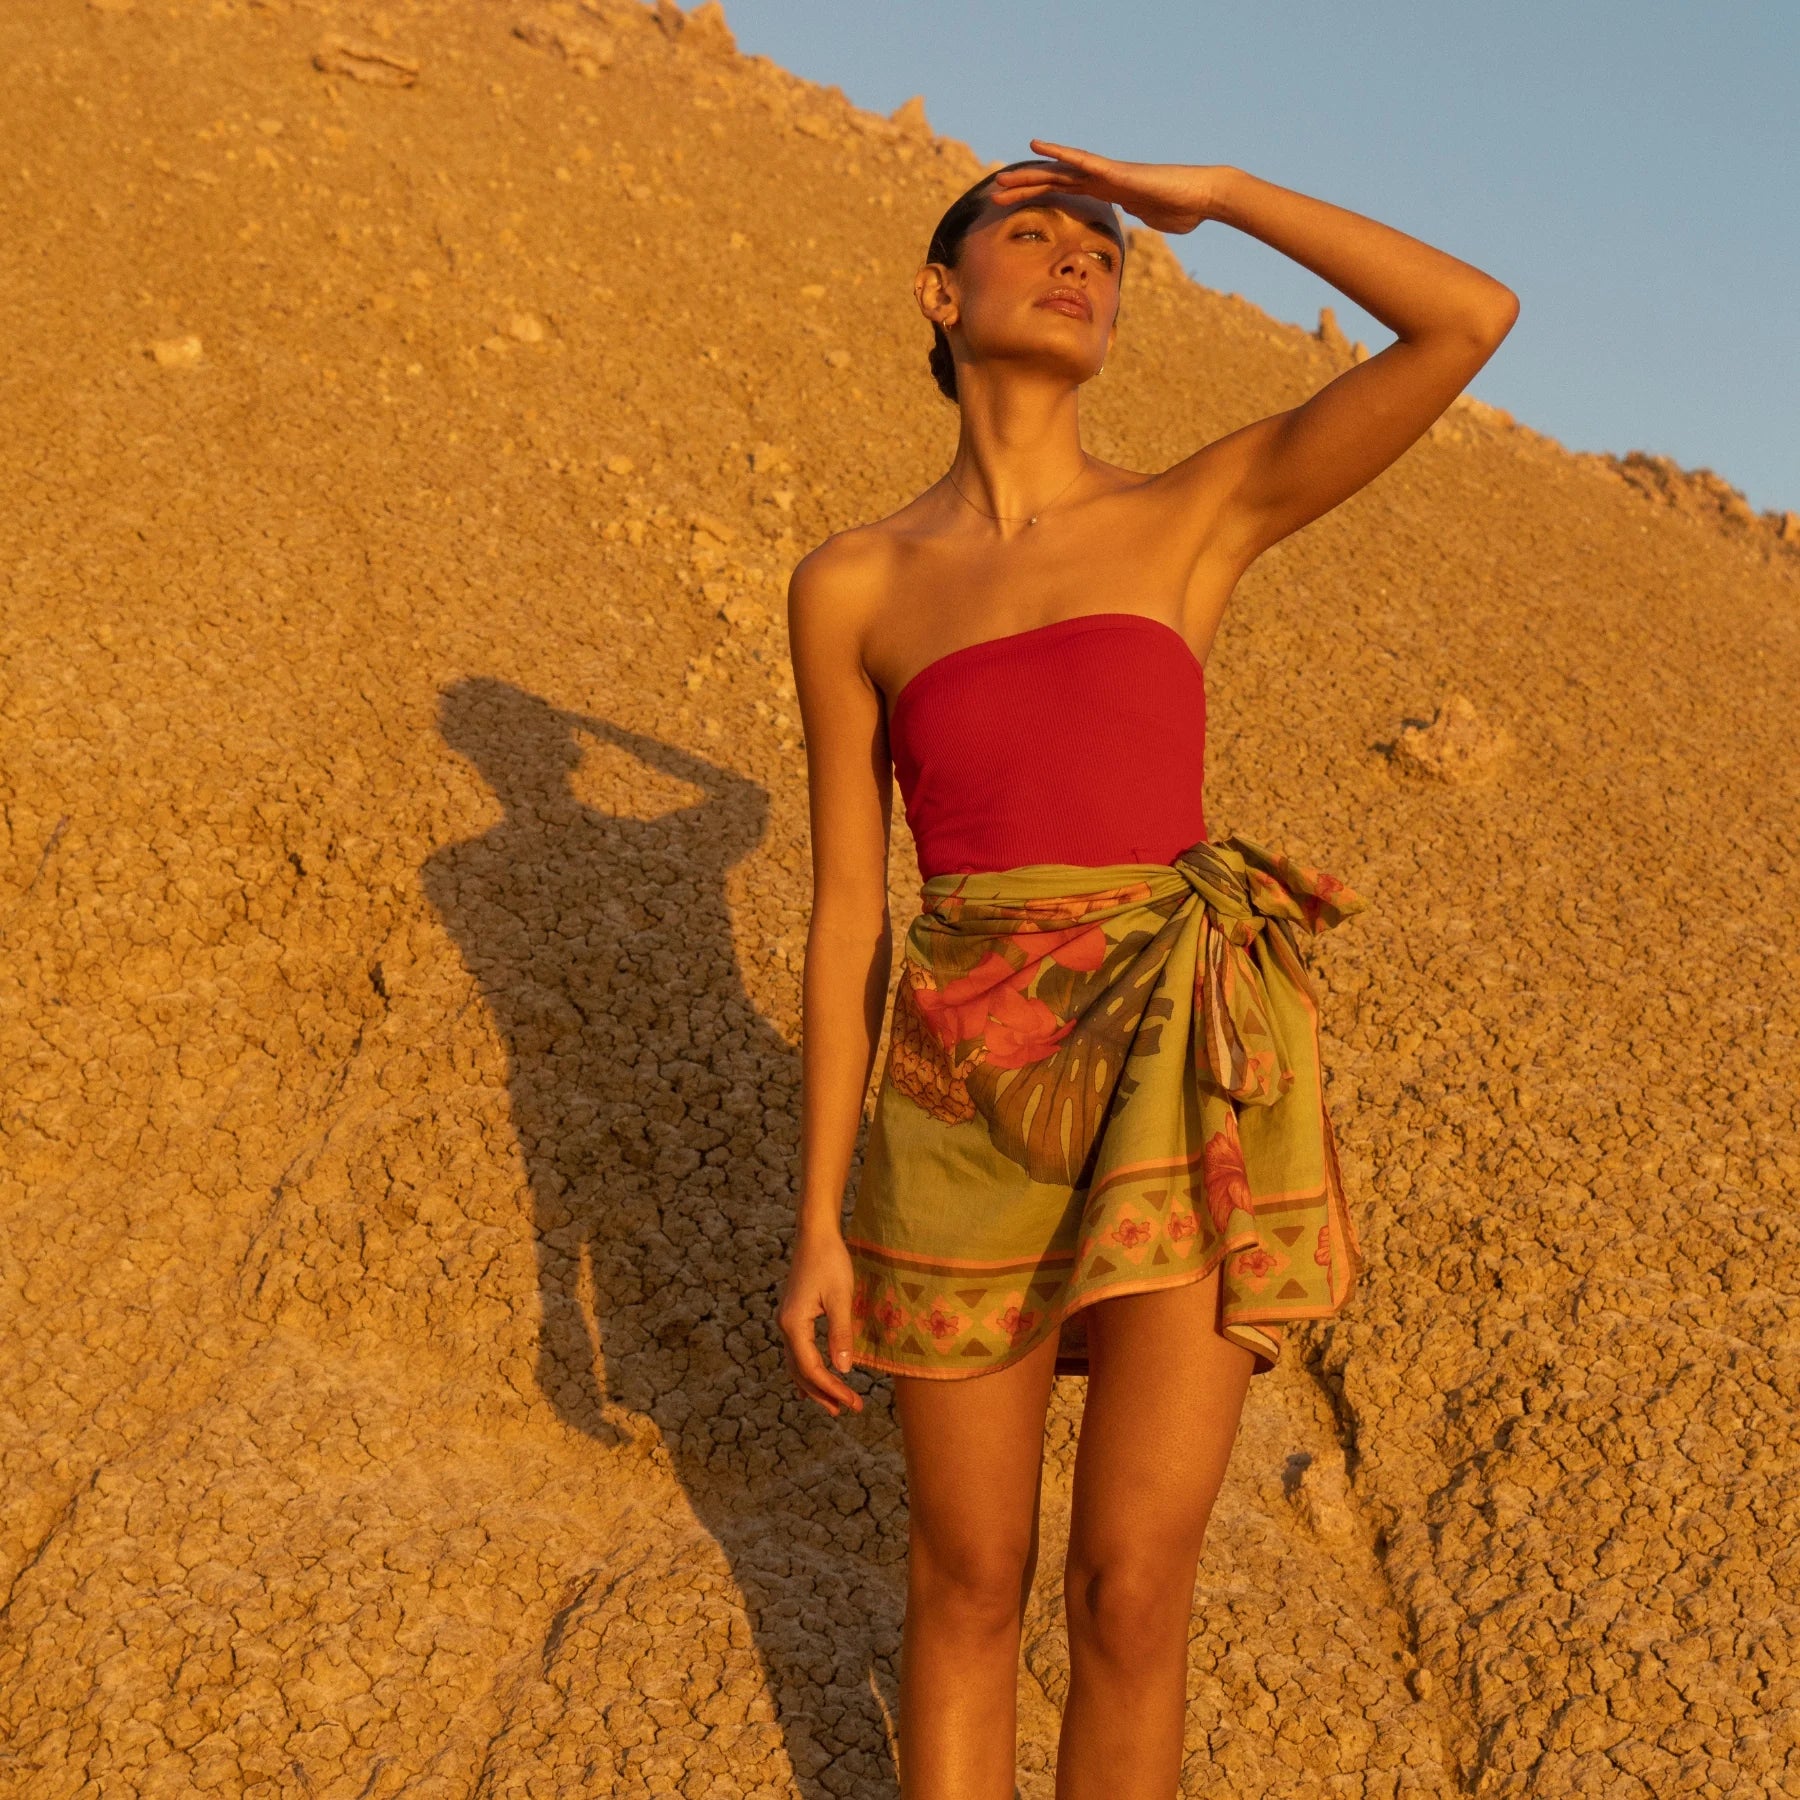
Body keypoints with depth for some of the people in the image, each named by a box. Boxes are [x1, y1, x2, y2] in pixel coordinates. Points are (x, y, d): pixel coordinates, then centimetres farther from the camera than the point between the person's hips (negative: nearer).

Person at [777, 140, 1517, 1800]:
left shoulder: (1204, 512, 6)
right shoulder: (851, 587, 7)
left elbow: (1473, 319, -3)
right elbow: (847, 911, 6)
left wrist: (1211, 194, 6)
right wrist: (820, 1220, 4)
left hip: (1188, 1099, 0)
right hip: (974, 1111, 1)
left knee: (1131, 1595, 2)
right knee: (969, 1585, 12)